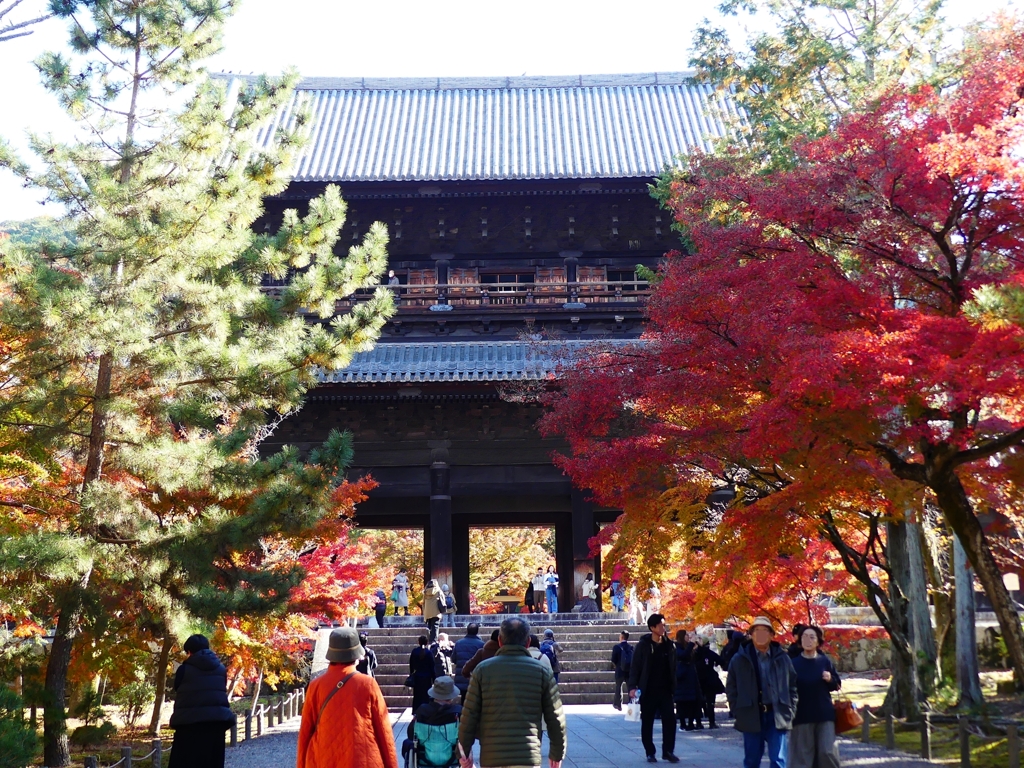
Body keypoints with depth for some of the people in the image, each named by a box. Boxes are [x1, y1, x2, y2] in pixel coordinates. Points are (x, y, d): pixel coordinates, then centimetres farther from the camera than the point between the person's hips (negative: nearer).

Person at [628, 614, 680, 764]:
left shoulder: (669, 645, 5)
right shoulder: (643, 645, -7)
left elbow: (673, 667, 9)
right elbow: (635, 667, -7)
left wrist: (673, 687, 5)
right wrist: (633, 686, -15)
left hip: (665, 690, 3)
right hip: (648, 691, -3)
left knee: (670, 720, -3)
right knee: (647, 722, 5)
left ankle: (668, 751, 7)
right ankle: (650, 753, 15)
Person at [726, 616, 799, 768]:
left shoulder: (783, 658, 5)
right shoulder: (740, 659, 1)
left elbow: (793, 686, 10)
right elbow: (731, 688, 6)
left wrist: (789, 711, 2)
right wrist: (738, 712, 0)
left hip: (777, 717, 0)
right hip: (751, 717, 0)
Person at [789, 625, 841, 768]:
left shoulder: (825, 661, 2)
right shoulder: (794, 663, -4)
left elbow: (837, 684, 10)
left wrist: (830, 679, -10)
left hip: (825, 713, 1)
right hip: (802, 715, -1)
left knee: (828, 752, -3)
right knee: (802, 754, 3)